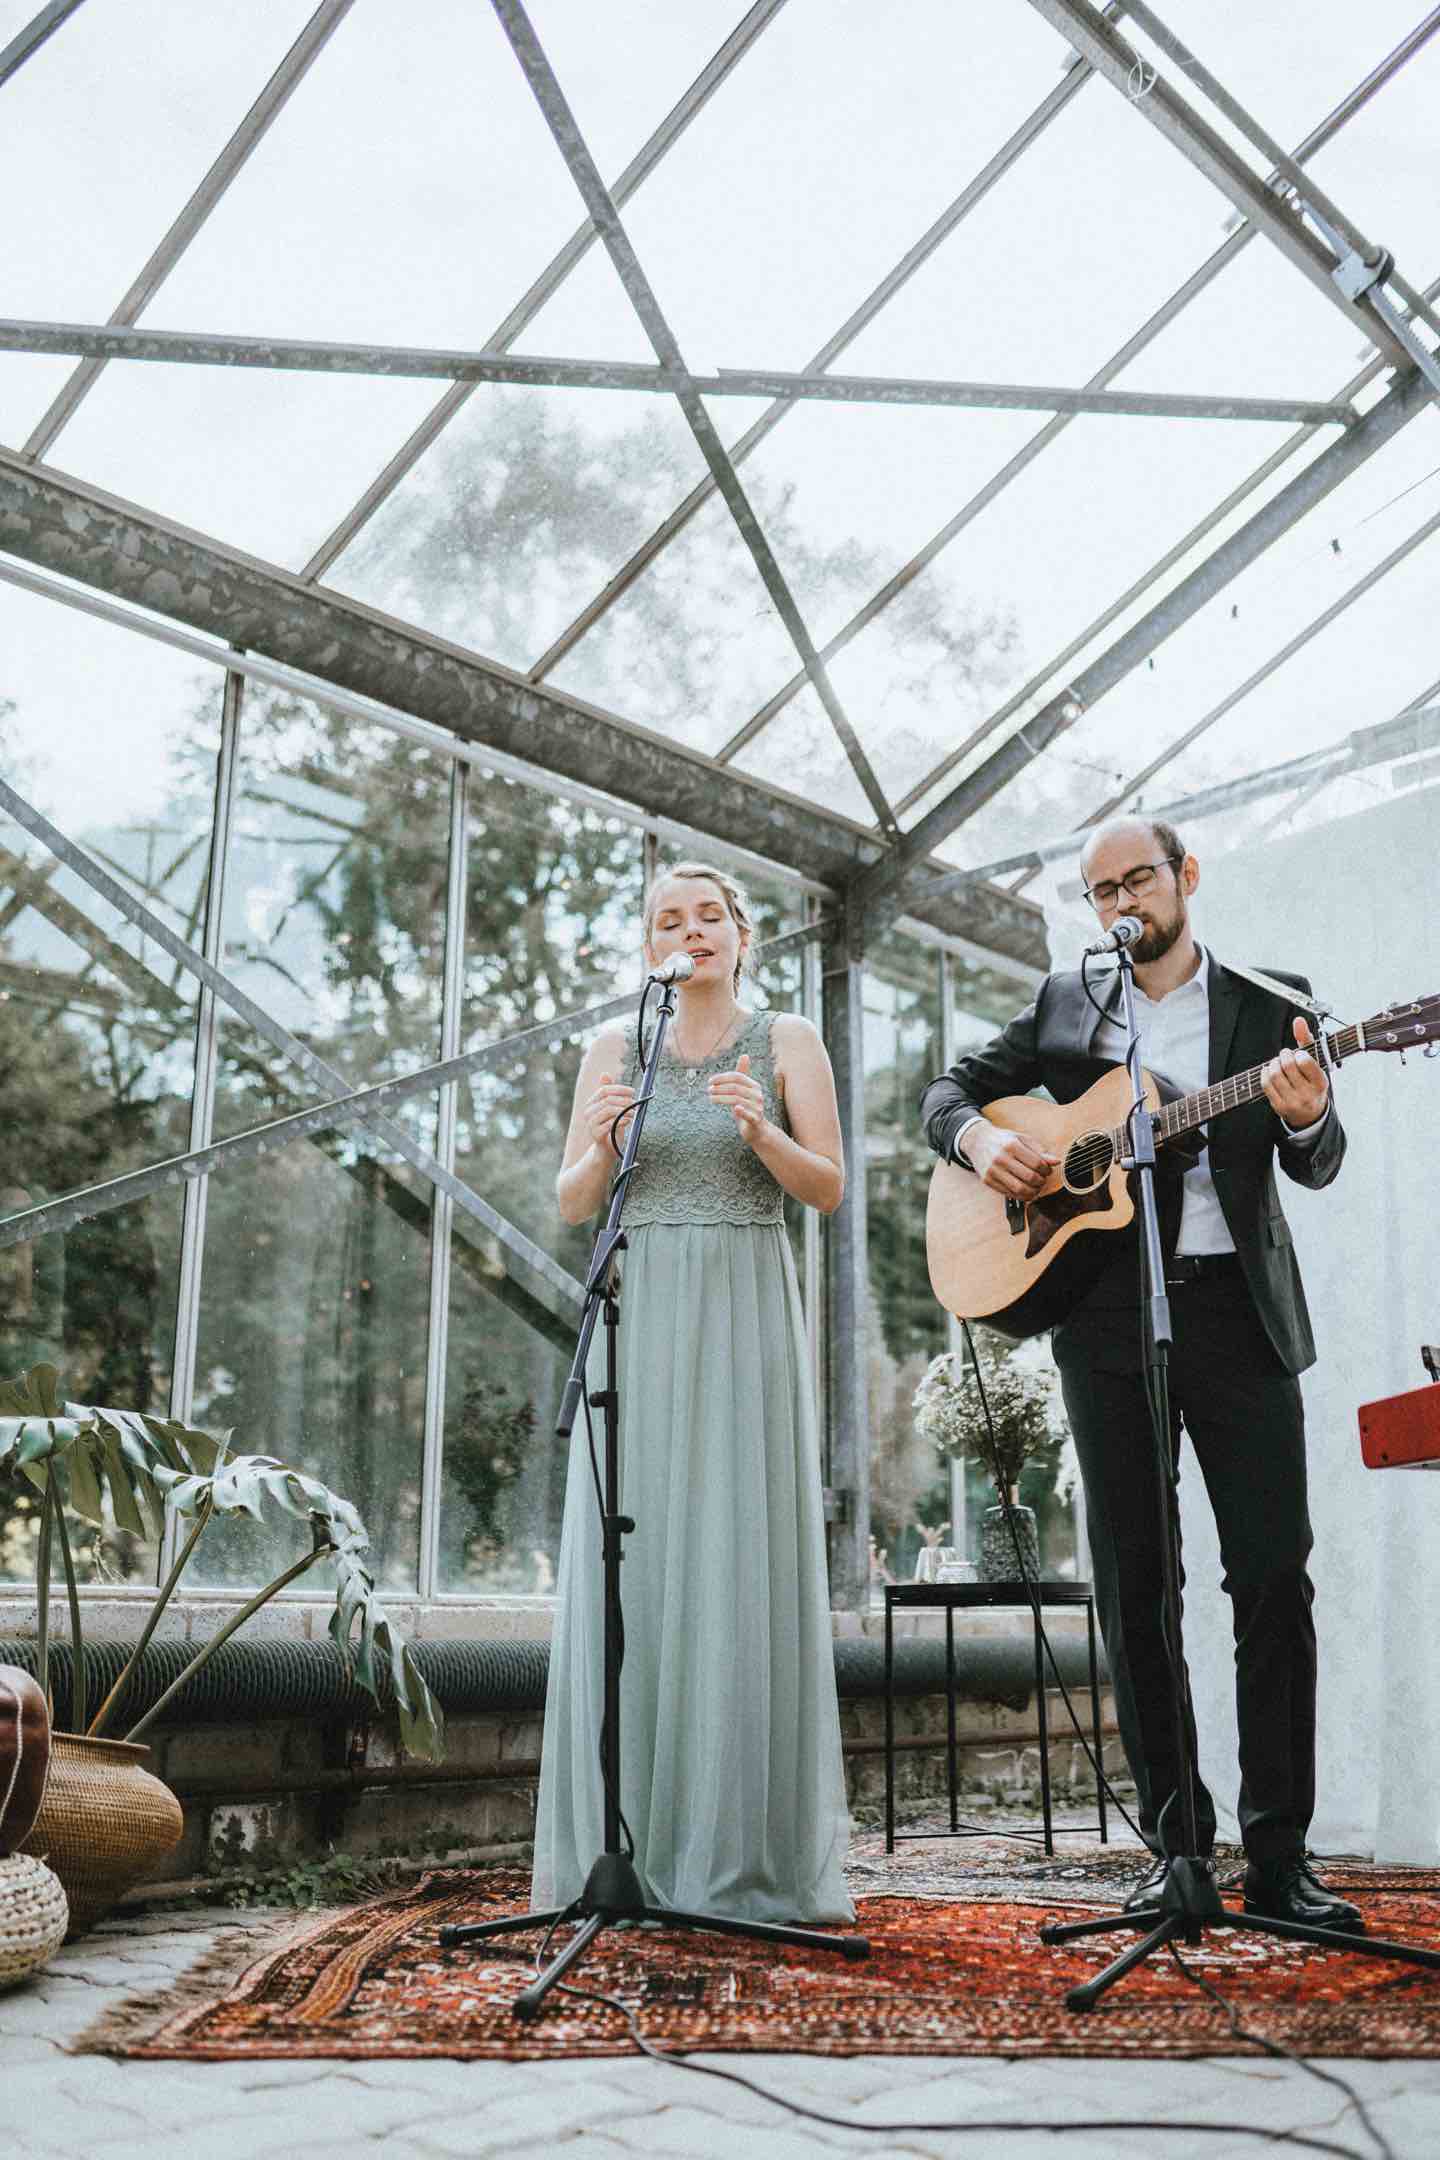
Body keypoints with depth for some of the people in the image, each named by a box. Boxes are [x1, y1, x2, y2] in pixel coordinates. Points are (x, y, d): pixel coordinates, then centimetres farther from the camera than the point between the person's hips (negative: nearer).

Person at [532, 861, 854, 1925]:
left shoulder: (788, 1040, 7)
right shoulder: (615, 1049, 12)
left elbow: (828, 1189, 1)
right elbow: (573, 1203, 9)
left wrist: (760, 1130, -16)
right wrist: (604, 1143, -11)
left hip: (747, 1316, -2)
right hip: (639, 1316, 2)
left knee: (746, 1556, -4)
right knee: (634, 1564, 0)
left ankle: (749, 1851, 6)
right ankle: (629, 1848, 8)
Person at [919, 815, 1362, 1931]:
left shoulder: (1271, 1005, 7)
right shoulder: (1064, 1004, 13)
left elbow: (1317, 1167, 1)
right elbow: (950, 1090, 16)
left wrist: (1308, 1117, -22)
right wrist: (979, 1138, -6)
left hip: (1237, 1307, -1)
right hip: (1106, 1313, 2)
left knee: (1276, 1576, -4)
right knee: (1132, 1585, 4)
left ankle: (1280, 1856, 6)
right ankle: (1176, 1841, 15)